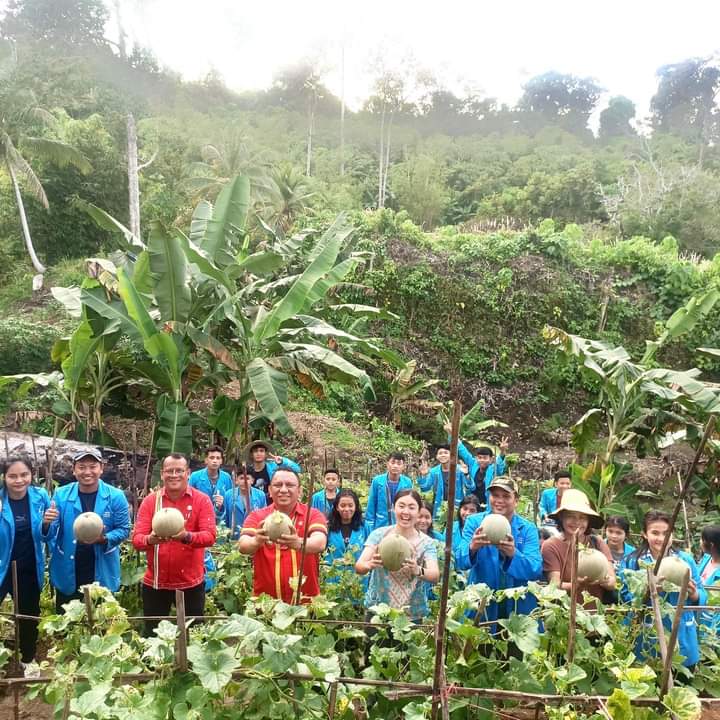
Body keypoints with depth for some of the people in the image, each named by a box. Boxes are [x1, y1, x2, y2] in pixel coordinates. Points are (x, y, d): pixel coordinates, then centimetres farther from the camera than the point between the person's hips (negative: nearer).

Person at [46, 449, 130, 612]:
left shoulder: (116, 496, -9)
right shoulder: (61, 495, -5)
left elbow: (124, 529, -5)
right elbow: (50, 534, -4)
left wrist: (104, 539, -24)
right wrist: (47, 524, -26)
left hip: (102, 574, -1)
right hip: (67, 574, 1)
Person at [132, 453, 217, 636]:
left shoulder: (202, 500, -6)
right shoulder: (150, 501, -1)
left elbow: (210, 536, -16)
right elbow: (136, 539, -8)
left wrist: (187, 536, -35)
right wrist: (150, 540, -30)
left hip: (191, 583, -1)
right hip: (155, 583, 1)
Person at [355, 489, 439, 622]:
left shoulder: (426, 542, -4)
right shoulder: (379, 534, -4)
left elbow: (435, 576, -18)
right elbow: (358, 567, -13)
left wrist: (418, 571, -40)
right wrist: (370, 564, -37)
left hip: (412, 616, 0)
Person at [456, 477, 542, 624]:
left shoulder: (528, 529, -2)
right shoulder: (474, 522, -2)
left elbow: (536, 570, -16)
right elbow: (459, 561, -15)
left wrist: (513, 554, -35)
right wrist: (472, 547, -37)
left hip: (519, 608, 0)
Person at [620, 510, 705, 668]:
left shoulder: (686, 560, 3)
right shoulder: (632, 561, -4)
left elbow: (702, 599, 5)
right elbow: (625, 598, -9)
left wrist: (693, 593, -17)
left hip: (682, 639, 2)